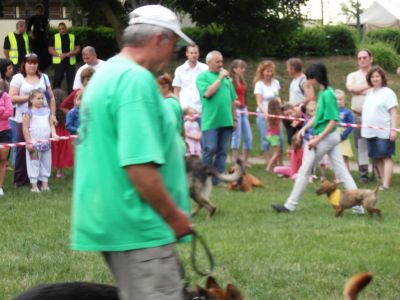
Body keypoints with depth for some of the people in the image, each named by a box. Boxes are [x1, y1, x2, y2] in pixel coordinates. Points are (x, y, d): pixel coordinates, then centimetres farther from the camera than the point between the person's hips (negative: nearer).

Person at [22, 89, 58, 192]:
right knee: (34, 164, 1)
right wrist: (28, 142, -12)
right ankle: (34, 185, 6)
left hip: (46, 143, 5)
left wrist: (54, 134, -7)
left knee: (46, 163, 10)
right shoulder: (29, 112, -7)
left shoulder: (47, 111, 9)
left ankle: (45, 184, 19)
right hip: (34, 143, -5)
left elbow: (51, 125, 11)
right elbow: (25, 128, -9)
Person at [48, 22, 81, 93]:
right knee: (57, 80, 1)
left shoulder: (73, 37, 9)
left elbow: (78, 49, 6)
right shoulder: (54, 37, 6)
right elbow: (50, 50, 2)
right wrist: (59, 55, -15)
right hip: (58, 62, -1)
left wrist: (69, 54, -11)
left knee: (71, 80, 2)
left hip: (70, 62, 1)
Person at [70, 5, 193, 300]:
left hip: (113, 218, 10)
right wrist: (174, 215, -13)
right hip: (137, 224, -10)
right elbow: (139, 165, -25)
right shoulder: (137, 79, -18)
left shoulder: (107, 73, 15)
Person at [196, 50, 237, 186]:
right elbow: (207, 93, -16)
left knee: (222, 150, 6)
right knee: (210, 150, -6)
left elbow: (232, 99, 19)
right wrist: (220, 78, -11)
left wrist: (234, 118, 16)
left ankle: (217, 178, 12)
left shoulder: (226, 77, 16)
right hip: (210, 121, -5)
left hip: (226, 121, 5)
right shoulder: (203, 76, 0)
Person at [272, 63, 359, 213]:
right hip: (332, 137, 9)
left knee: (305, 170, 1)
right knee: (342, 171, 7)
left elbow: (333, 121, -20)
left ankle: (290, 205, 9)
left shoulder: (327, 94, -18)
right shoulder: (322, 93, 9)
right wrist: (304, 129, 10)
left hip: (325, 137, -9)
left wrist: (317, 139, -20)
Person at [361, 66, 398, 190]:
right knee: (378, 158, 9)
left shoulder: (388, 92, -6)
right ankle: (382, 181, 15)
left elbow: (394, 112, -10)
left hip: (384, 132, -7)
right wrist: (364, 129, 16)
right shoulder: (369, 93, 15)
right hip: (371, 132, 7)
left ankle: (386, 184, -10)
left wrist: (393, 129, -18)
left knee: (386, 157, -7)